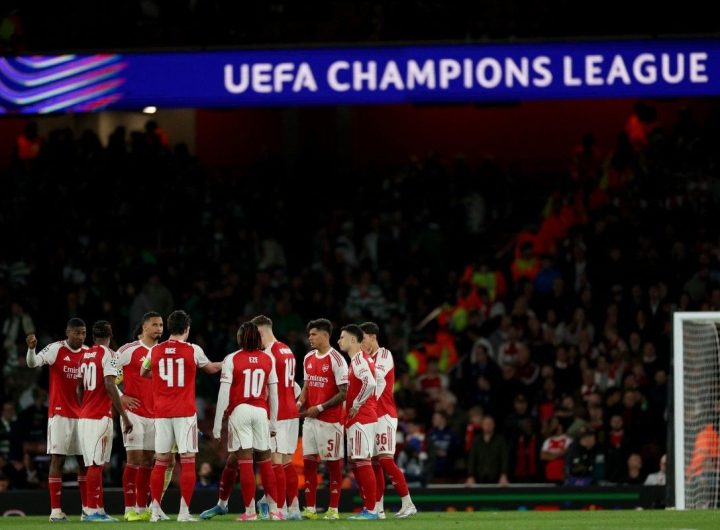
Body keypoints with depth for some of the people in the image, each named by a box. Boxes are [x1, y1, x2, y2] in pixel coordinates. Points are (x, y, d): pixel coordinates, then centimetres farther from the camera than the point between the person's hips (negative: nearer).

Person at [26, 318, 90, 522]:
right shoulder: (56, 349, -8)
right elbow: (32, 363, -21)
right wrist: (31, 348, -41)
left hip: (83, 413, 5)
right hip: (60, 413, -5)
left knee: (85, 461, 6)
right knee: (57, 459, -5)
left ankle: (87, 508, 13)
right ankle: (55, 510, -4)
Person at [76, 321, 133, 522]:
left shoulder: (85, 356, 14)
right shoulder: (108, 355, -8)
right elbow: (109, 386, -16)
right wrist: (124, 416, -14)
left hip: (84, 416, 7)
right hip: (100, 417, -7)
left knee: (94, 463, 11)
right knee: (96, 464, -7)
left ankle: (98, 509, 12)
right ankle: (92, 510, -9)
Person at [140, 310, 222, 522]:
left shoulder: (155, 351, 4)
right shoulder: (193, 350, -3)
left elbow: (143, 373, 24)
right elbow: (210, 368, 17)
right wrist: (223, 364, 38)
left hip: (161, 413, 3)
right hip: (185, 413, -3)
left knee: (160, 461, 9)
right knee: (188, 461, -1)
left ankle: (155, 510, 7)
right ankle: (184, 511, -6)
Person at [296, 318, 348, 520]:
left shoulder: (336, 360, -11)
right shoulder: (308, 358, 11)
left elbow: (343, 394, -13)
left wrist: (319, 408, -15)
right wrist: (299, 402, 0)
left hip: (330, 419, -7)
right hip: (310, 419, 7)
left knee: (333, 464, 0)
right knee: (308, 462, 3)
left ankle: (333, 509, 6)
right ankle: (310, 509, 6)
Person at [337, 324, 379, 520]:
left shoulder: (358, 359, -14)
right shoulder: (358, 359, 18)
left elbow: (370, 383, -30)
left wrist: (356, 405, -18)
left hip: (361, 419, -10)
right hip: (356, 420, 10)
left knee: (362, 462, -9)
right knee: (356, 463, 12)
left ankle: (370, 510, -8)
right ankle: (367, 508, 15)